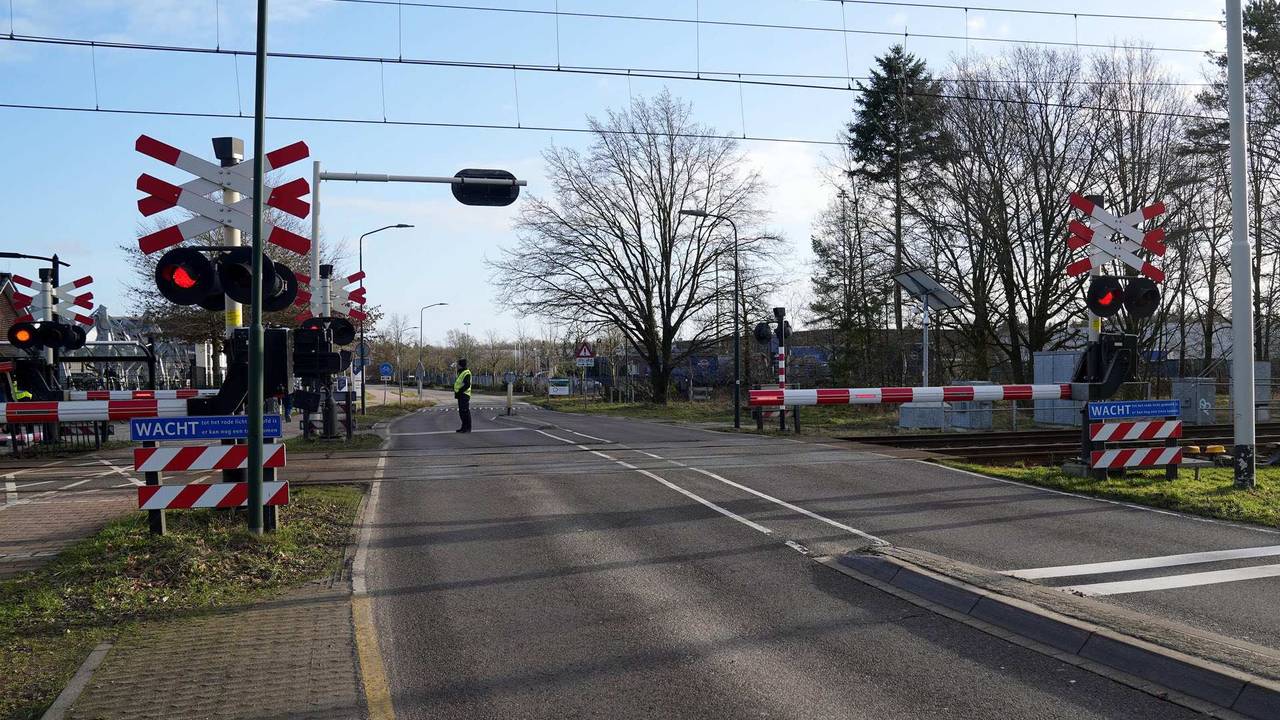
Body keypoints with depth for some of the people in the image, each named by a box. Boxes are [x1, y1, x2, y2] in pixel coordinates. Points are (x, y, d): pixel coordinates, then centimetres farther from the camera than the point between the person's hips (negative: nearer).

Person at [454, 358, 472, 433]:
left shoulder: (466, 373, -14)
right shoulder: (460, 372, 18)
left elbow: (467, 385, -22)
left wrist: (459, 392, -21)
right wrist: (456, 392, 12)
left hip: (464, 395, -10)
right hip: (461, 395, 10)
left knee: (465, 411, -8)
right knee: (461, 412, 13)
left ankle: (468, 428, -5)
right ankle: (464, 427, 20)